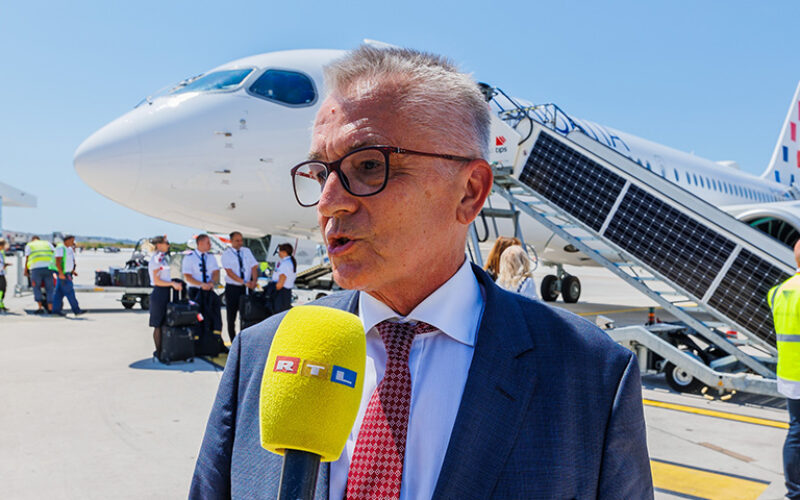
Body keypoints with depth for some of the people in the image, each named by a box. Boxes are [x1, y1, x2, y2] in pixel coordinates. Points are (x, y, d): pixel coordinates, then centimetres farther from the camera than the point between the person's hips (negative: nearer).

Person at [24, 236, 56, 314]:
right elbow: (55, 254, 10)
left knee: (36, 288, 8)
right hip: (48, 267, 2)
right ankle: (50, 308, 4)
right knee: (49, 288, 7)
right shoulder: (47, 243, 22)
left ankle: (40, 308, 0)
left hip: (36, 268, -2)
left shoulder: (29, 245, 17)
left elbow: (27, 258, 8)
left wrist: (26, 270, 14)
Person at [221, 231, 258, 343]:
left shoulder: (247, 251, 8)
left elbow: (254, 267, 3)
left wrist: (254, 281, -16)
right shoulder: (226, 254, -4)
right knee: (231, 317, 2)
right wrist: (244, 282, -22)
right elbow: (229, 272, -14)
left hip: (247, 288, 3)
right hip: (232, 288, -3)